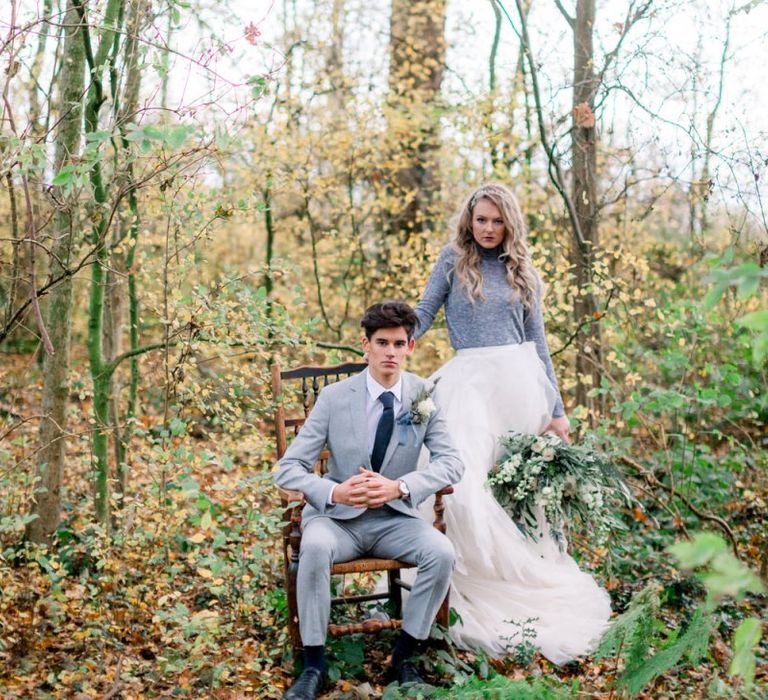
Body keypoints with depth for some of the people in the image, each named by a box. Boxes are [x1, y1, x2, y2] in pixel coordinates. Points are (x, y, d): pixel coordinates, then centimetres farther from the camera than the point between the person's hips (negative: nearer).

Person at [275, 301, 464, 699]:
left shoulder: (424, 395, -1)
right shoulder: (335, 397, -6)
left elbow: (452, 462, -5)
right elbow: (288, 469, -7)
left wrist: (400, 487, -24)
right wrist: (334, 493, -28)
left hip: (395, 519, 2)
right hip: (337, 517, -1)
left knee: (442, 552, -27)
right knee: (315, 547, -34)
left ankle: (402, 659, -8)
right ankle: (313, 666, -19)